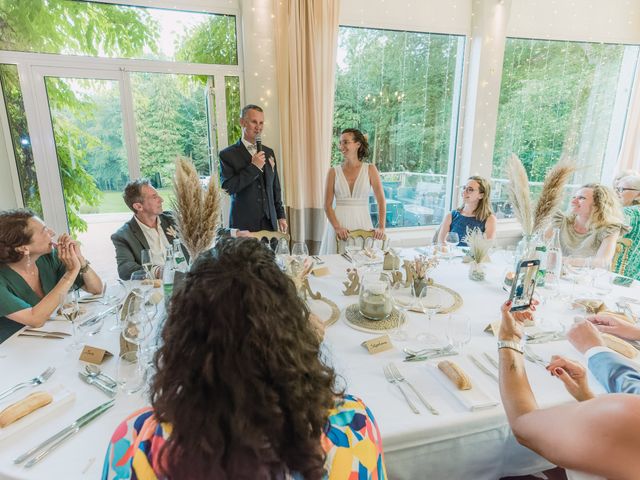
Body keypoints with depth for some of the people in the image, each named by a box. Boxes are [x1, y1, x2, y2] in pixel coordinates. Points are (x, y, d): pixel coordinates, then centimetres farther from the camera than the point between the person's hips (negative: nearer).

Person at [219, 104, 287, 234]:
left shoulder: (269, 152, 12)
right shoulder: (228, 154, -4)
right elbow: (228, 188, -14)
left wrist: (281, 215, 13)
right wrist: (253, 167, -16)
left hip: (269, 222, 4)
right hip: (244, 224, -4)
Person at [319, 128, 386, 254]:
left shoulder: (370, 170, 1)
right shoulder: (333, 172, 2)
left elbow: (381, 201, 0)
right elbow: (327, 205, 0)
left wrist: (381, 227, -9)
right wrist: (337, 227, -13)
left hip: (362, 222, 0)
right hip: (339, 222, 0)